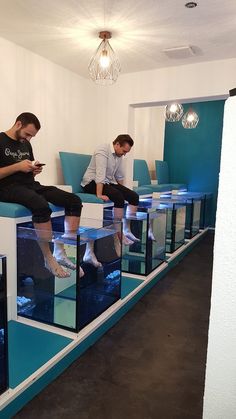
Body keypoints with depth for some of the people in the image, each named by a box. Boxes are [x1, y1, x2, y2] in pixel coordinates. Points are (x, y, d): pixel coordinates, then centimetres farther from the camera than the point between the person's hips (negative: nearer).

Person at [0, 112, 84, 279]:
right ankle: (49, 259, -22)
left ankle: (61, 252, -15)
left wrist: (35, 170, 1)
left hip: (30, 184, 7)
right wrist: (17, 166, -16)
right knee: (42, 206, -39)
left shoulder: (26, 144, 19)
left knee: (74, 201, -12)